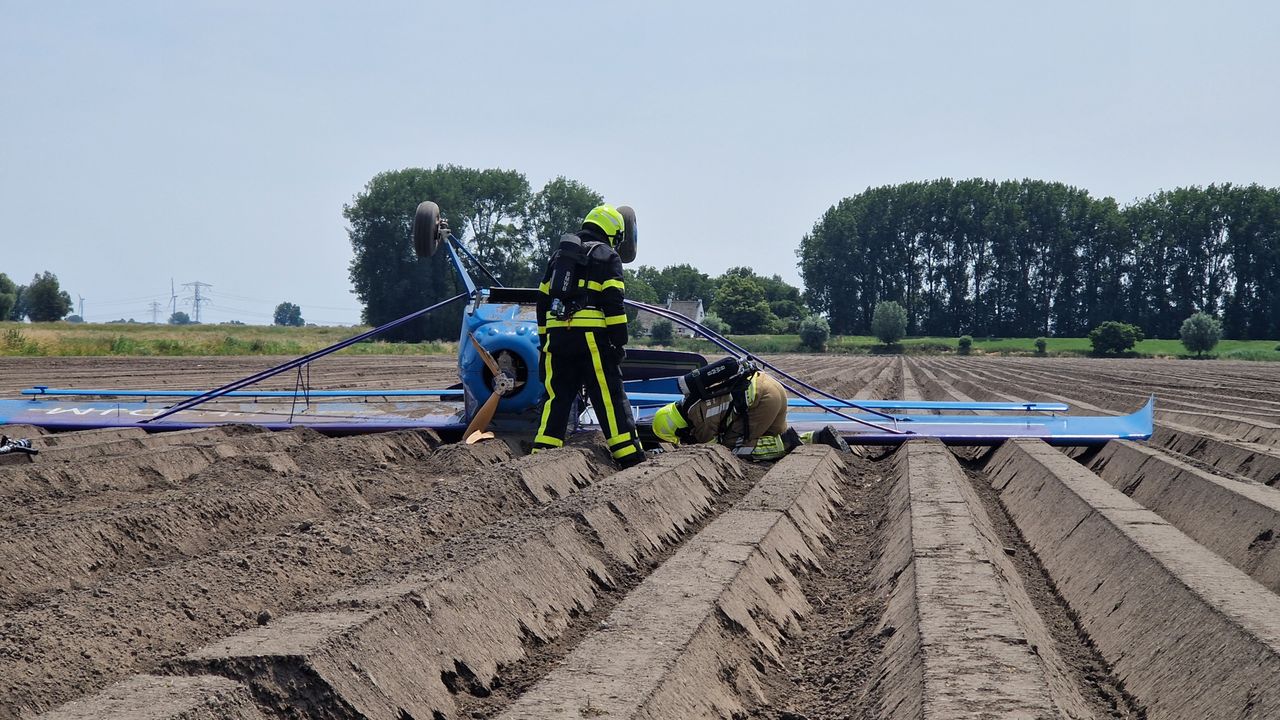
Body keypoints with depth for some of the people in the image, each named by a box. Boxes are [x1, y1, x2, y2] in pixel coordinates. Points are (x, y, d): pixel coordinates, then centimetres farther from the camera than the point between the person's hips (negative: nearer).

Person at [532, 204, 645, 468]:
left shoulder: (559, 256, 21)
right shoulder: (607, 256, 2)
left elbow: (543, 300, 20)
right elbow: (613, 303, -8)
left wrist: (544, 339, 23)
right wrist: (620, 341, -7)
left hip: (557, 336, 5)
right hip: (591, 337, -5)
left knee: (556, 397, 10)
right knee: (609, 396, -4)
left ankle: (542, 452, 3)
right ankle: (629, 456, -4)